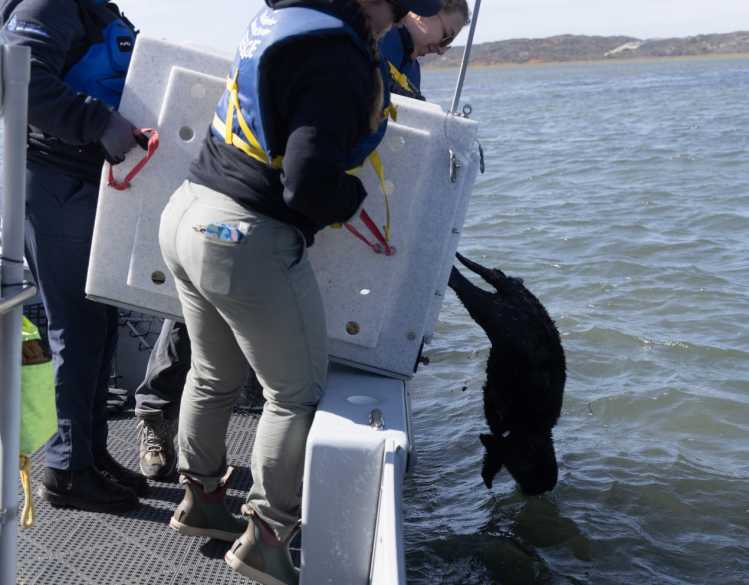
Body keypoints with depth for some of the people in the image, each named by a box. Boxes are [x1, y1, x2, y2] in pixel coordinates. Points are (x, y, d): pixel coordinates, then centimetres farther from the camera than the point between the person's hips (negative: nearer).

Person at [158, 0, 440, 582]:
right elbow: (310, 181, -25)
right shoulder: (339, 59, -19)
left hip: (187, 212, 9)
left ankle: (200, 499, 42)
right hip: (250, 240, -9)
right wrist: (351, 197, -4)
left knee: (215, 376, 25)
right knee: (298, 392, 7)